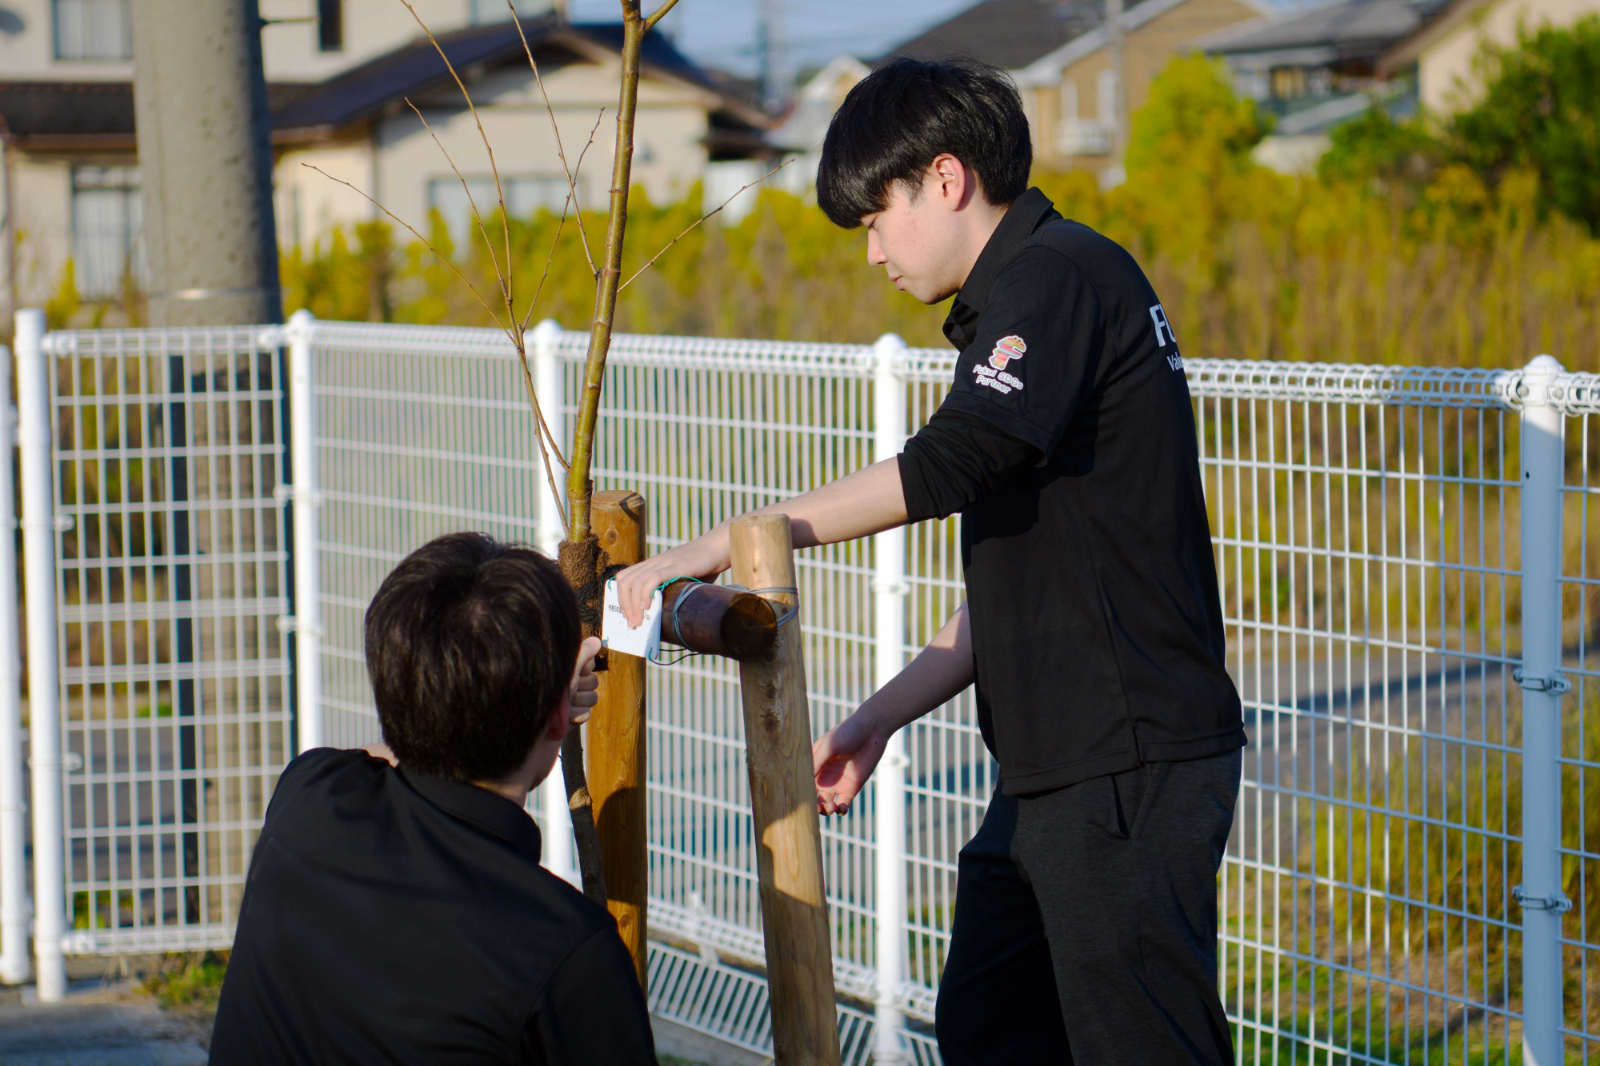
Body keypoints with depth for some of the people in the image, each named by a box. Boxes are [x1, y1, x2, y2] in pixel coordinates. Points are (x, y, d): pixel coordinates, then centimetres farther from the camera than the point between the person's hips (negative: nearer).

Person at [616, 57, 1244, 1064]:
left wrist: (718, 546, -22)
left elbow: (951, 463, -25)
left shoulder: (1063, 274, -11)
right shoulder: (1021, 300, 21)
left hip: (1133, 765, -11)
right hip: (1054, 772, 11)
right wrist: (880, 718, 17)